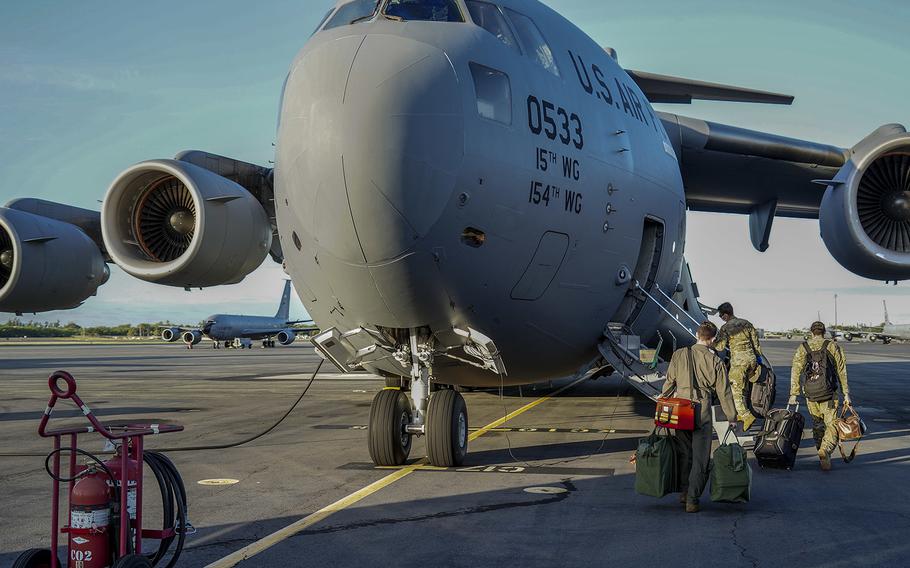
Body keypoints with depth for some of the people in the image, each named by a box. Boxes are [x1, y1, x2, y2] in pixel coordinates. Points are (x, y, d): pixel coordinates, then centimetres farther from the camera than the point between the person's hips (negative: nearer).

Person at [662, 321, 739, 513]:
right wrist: (732, 417, 10)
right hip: (702, 412, -2)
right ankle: (692, 499, 1)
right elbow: (724, 392, 1)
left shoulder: (679, 355, 1)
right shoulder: (715, 362, -3)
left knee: (685, 453, 19)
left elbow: (669, 383, 5)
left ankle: (686, 491, 24)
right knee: (701, 458, 4)